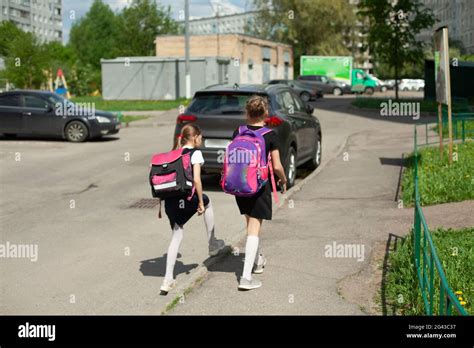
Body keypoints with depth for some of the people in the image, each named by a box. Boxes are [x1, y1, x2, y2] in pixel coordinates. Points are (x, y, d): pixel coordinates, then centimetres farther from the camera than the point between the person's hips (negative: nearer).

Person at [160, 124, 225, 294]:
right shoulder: (195, 153, -3)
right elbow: (196, 180, -14)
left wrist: (164, 201, 20)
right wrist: (200, 202, -6)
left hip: (170, 201, 5)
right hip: (186, 199, -5)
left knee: (177, 235, 14)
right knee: (207, 202, 28)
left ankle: (168, 280, 4)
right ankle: (213, 245, 37)